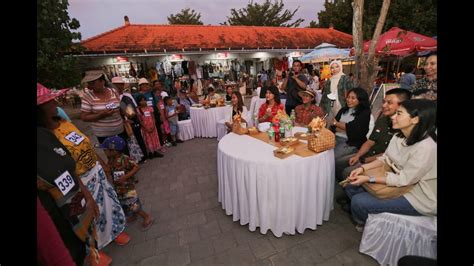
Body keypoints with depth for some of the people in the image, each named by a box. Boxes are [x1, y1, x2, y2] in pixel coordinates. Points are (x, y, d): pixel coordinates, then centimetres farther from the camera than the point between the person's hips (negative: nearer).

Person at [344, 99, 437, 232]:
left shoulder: (426, 148, -28)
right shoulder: (399, 137, -2)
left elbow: (404, 179, -25)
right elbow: (385, 158, 6)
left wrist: (368, 179, -25)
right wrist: (363, 168, -8)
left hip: (418, 198, -8)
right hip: (399, 182, 8)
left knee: (358, 201, -17)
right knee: (351, 186, 0)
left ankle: (363, 223, 18)